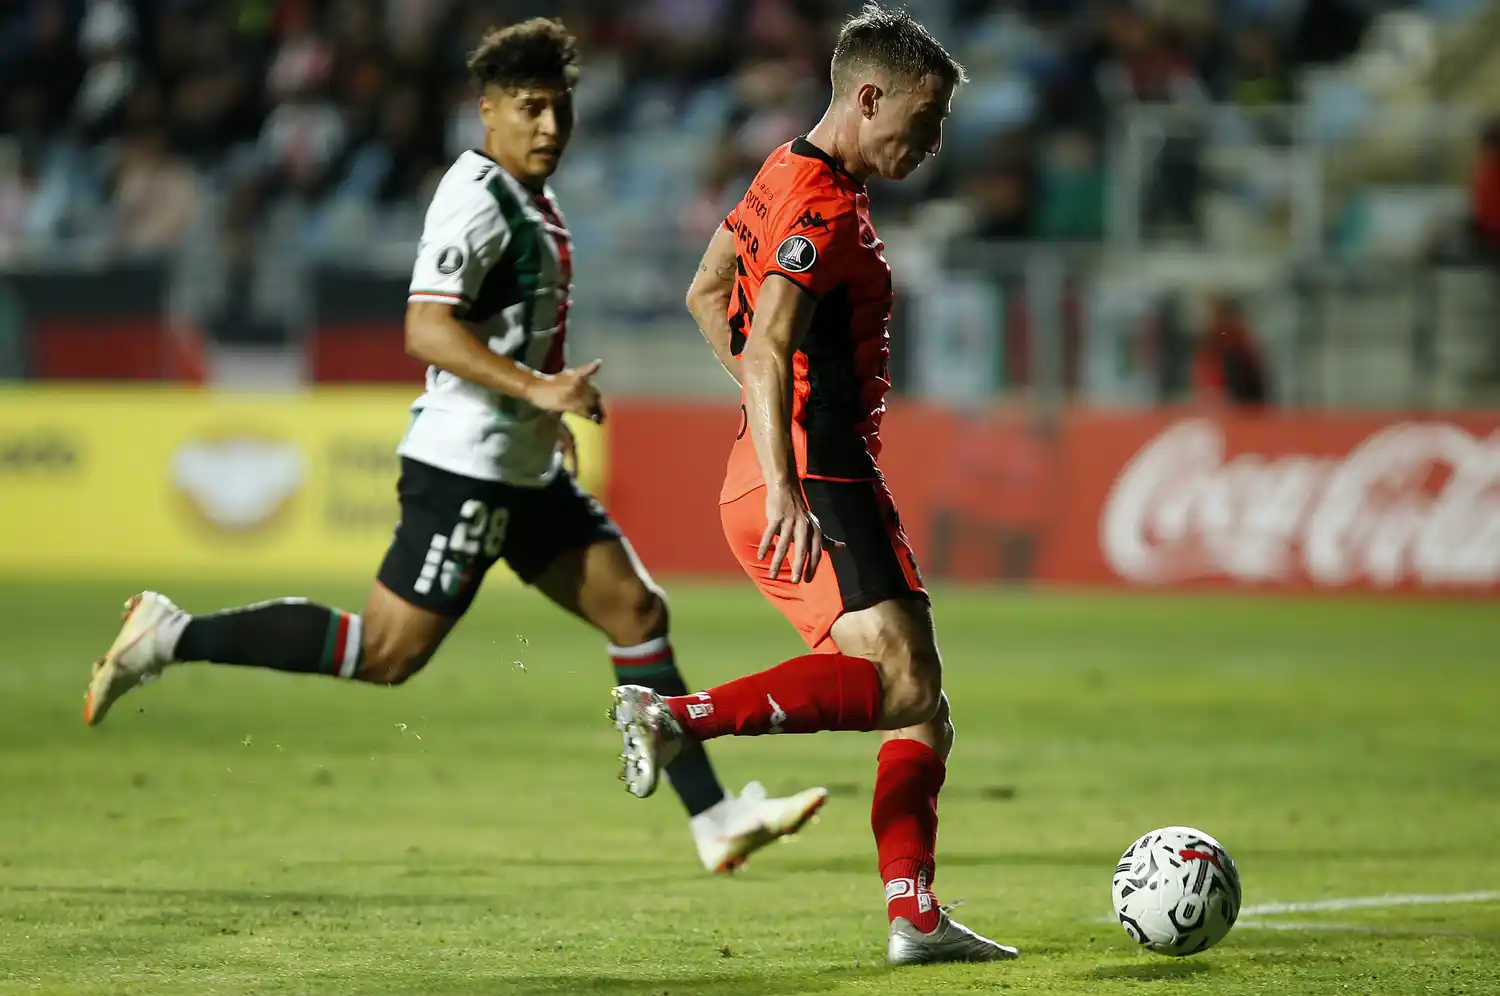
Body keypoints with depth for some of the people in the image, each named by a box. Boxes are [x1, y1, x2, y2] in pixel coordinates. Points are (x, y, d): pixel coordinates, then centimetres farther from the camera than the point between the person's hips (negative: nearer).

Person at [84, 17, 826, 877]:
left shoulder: (533, 201, 16)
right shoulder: (478, 198, -15)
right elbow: (427, 328, -25)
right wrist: (536, 388, -29)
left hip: (527, 469, 10)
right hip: (466, 468, -10)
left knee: (638, 611, 5)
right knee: (387, 654, -10)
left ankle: (716, 820, 7)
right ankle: (173, 637, -2)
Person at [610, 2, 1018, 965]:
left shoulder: (790, 176, 17)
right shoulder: (825, 207, -14)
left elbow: (706, 295, 29)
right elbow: (767, 351, -26)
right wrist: (784, 491, -35)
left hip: (803, 474, 10)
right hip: (817, 480, -10)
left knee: (921, 704, 9)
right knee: (901, 683, -24)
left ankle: (917, 917, 5)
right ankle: (676, 718, -29)